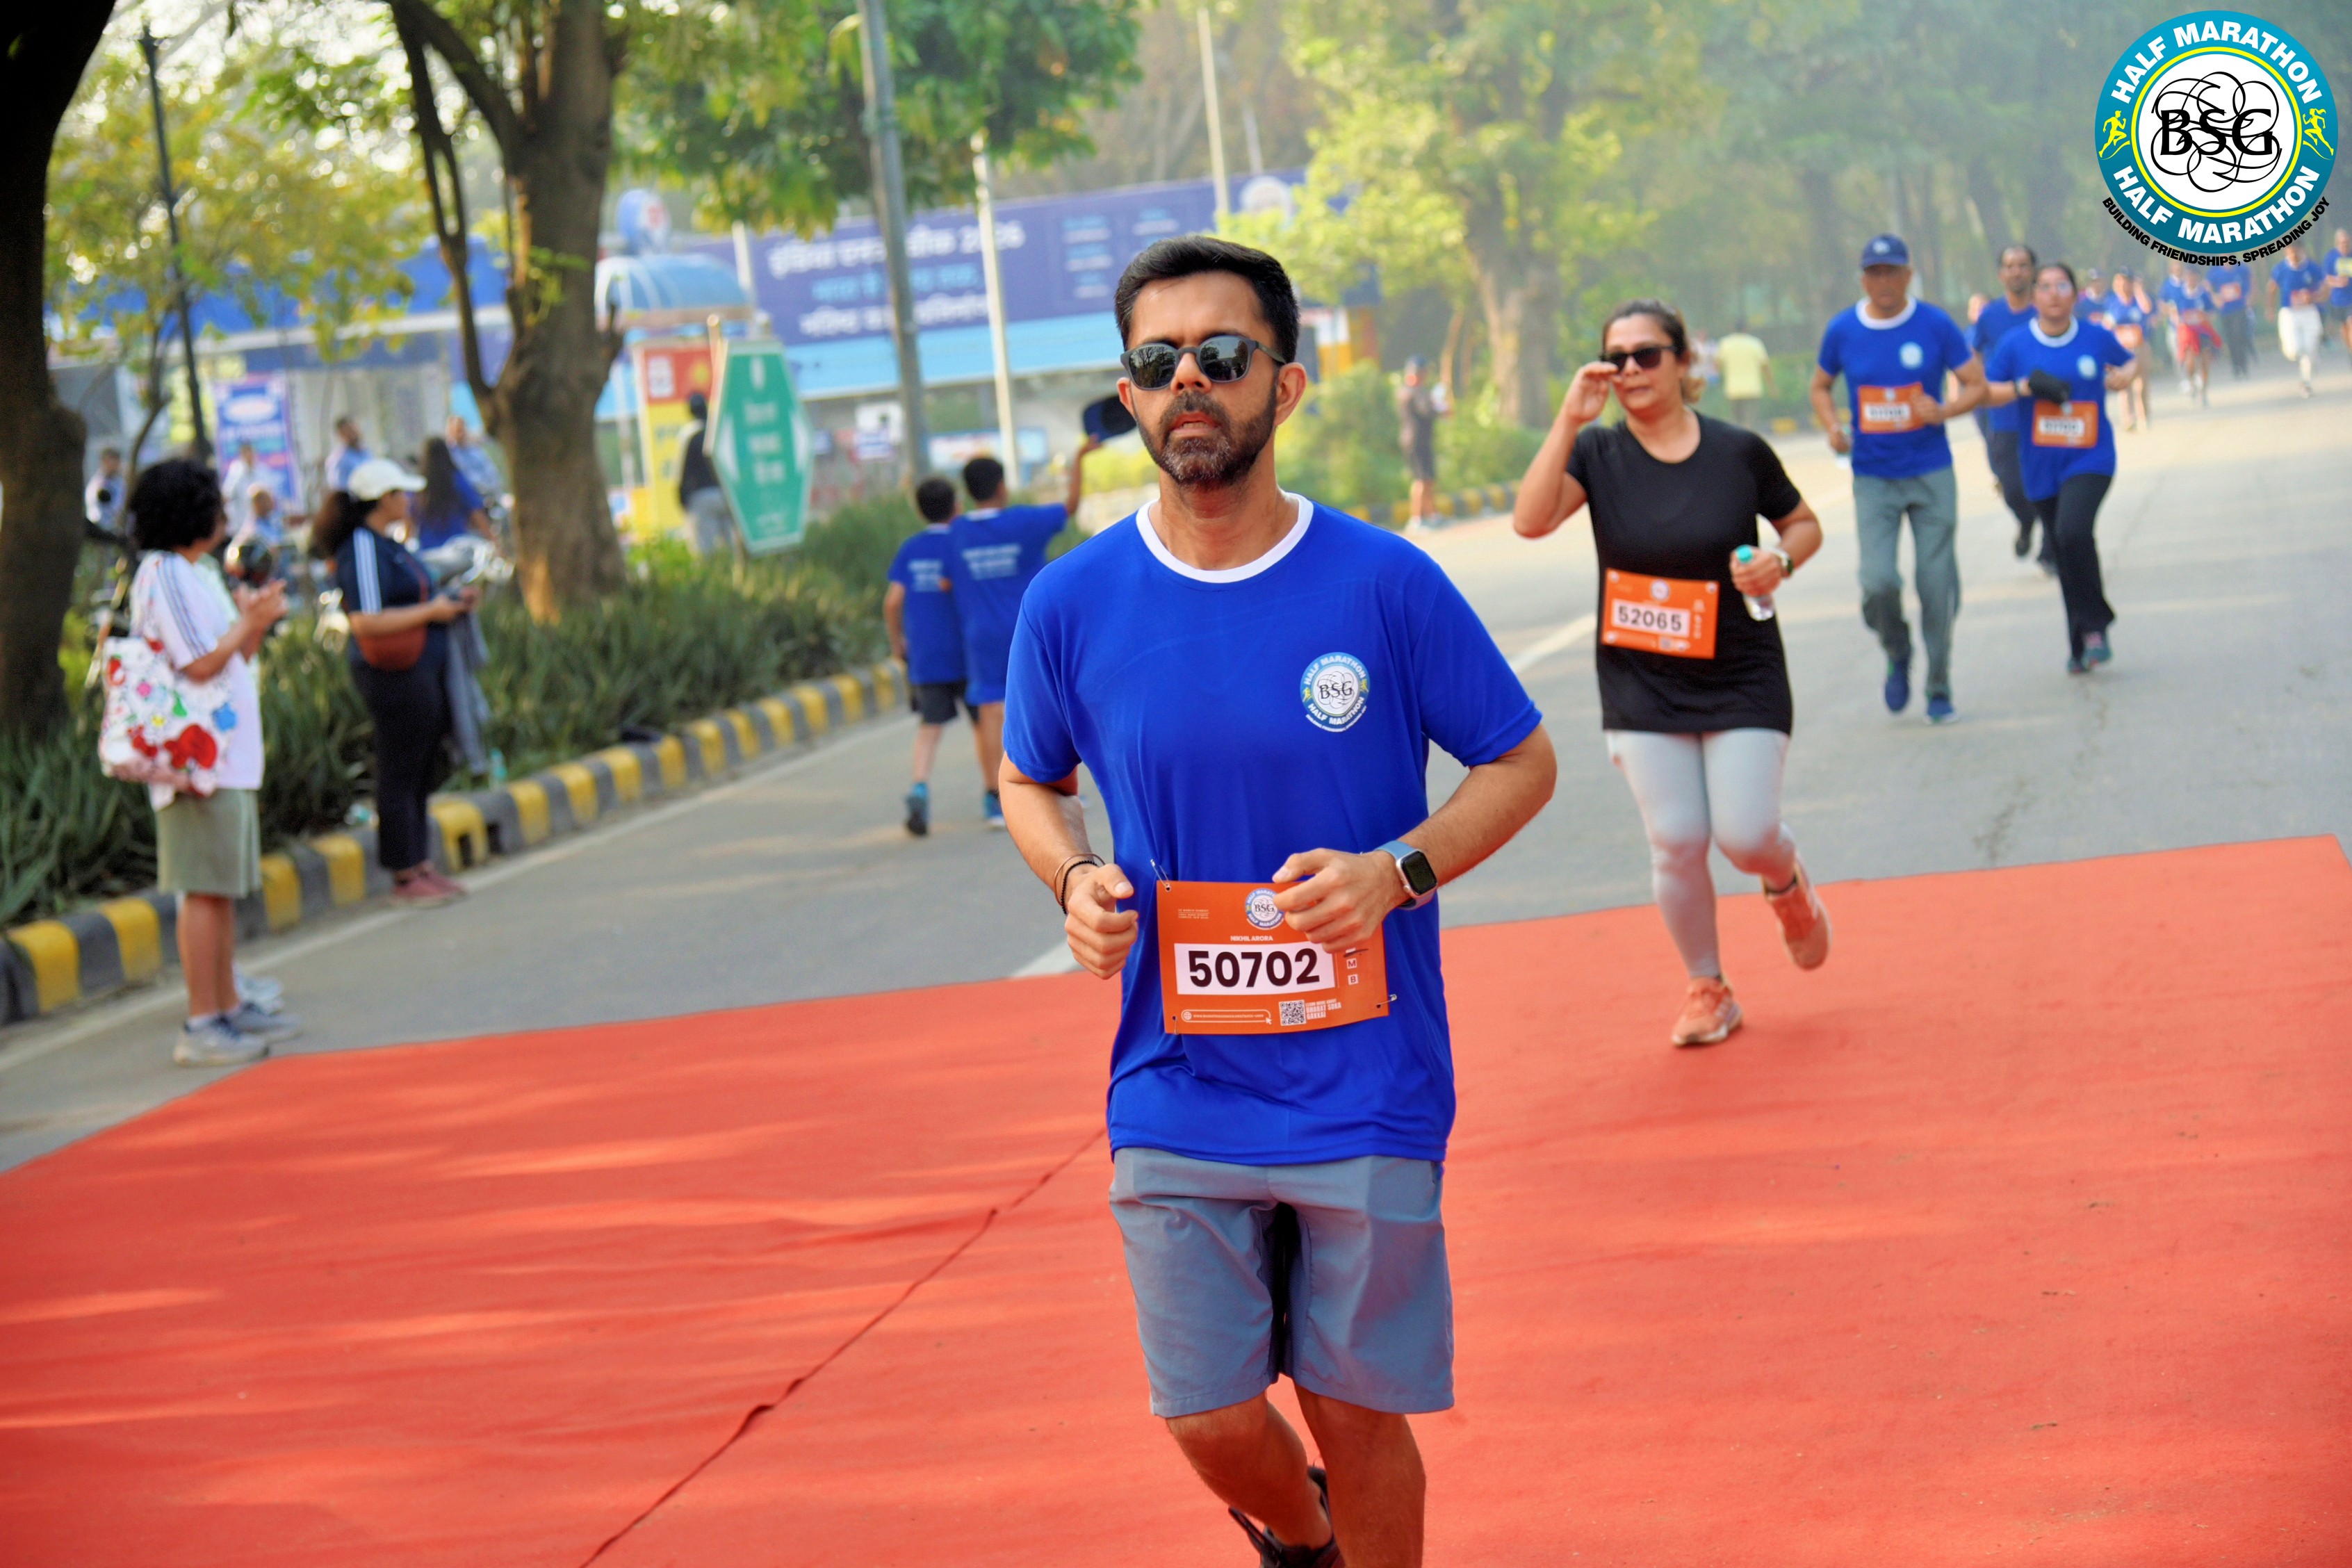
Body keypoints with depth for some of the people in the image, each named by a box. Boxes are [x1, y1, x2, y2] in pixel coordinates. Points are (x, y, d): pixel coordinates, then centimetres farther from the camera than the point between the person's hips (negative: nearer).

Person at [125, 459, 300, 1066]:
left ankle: (230, 1008, 23)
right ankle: (201, 1027, -8)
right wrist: (250, 621, -8)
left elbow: (232, 658, 21)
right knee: (205, 890, -9)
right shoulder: (165, 578, -13)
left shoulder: (195, 574, 18)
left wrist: (256, 620, 6)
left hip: (229, 757, 10)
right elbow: (201, 665, -19)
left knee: (223, 889, 15)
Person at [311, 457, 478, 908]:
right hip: (396, 676, -10)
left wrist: (452, 600, 14)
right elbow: (366, 622, -23)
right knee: (400, 777, -2)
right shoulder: (361, 548, -16)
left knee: (423, 773, 15)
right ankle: (405, 879, 5)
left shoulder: (388, 544, 14)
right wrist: (430, 611, -17)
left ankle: (422, 866, 23)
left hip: (423, 670, 10)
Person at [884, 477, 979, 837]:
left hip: (925, 658, 2)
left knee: (930, 726, 1)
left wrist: (897, 643, 12)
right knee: (982, 722, 12)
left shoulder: (909, 551, 4)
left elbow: (893, 602, -1)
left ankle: (920, 788, -22)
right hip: (967, 654, -2)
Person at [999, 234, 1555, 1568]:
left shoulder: (1385, 585, -9)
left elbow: (1522, 763, 2)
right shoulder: (1073, 605, -3)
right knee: (1211, 1416, 5)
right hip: (1178, 1094, 2)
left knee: (1357, 1410, 5)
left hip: (1365, 1091, -2)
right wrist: (1075, 880, -7)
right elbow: (1032, 781, 15)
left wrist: (1395, 872, -15)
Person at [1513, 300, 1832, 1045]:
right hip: (1641, 686, 1)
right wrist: (1570, 420, -26)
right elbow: (1531, 520, -22)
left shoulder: (1739, 451, -5)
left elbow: (1804, 523, 10)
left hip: (1741, 681, -1)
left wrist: (1781, 559, -13)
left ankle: (1789, 885, 29)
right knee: (1676, 841, -5)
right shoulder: (1596, 451, -4)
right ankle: (1705, 989, 17)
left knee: (1746, 834, -9)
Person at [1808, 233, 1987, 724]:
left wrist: (1943, 410, -19)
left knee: (1936, 586, 1)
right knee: (1879, 582, -14)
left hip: (1932, 475, 0)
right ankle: (1897, 654, 18)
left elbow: (1977, 384, 1)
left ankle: (1939, 689, 17)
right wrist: (1833, 427, -4)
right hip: (1873, 477, 1)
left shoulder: (1935, 326, -4)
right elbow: (1821, 387, 16)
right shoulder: (1843, 331, 0)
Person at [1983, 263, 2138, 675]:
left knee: (2073, 532, -26)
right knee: (2065, 557, 9)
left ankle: (2094, 626, -8)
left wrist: (2125, 376, -4)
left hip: (2090, 460, -2)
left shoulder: (2097, 337, 0)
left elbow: (2129, 362, 18)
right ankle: (2082, 645, 23)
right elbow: (1986, 391, 4)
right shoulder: (2016, 344, 0)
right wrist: (2025, 386, -12)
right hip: (2042, 466, 2)